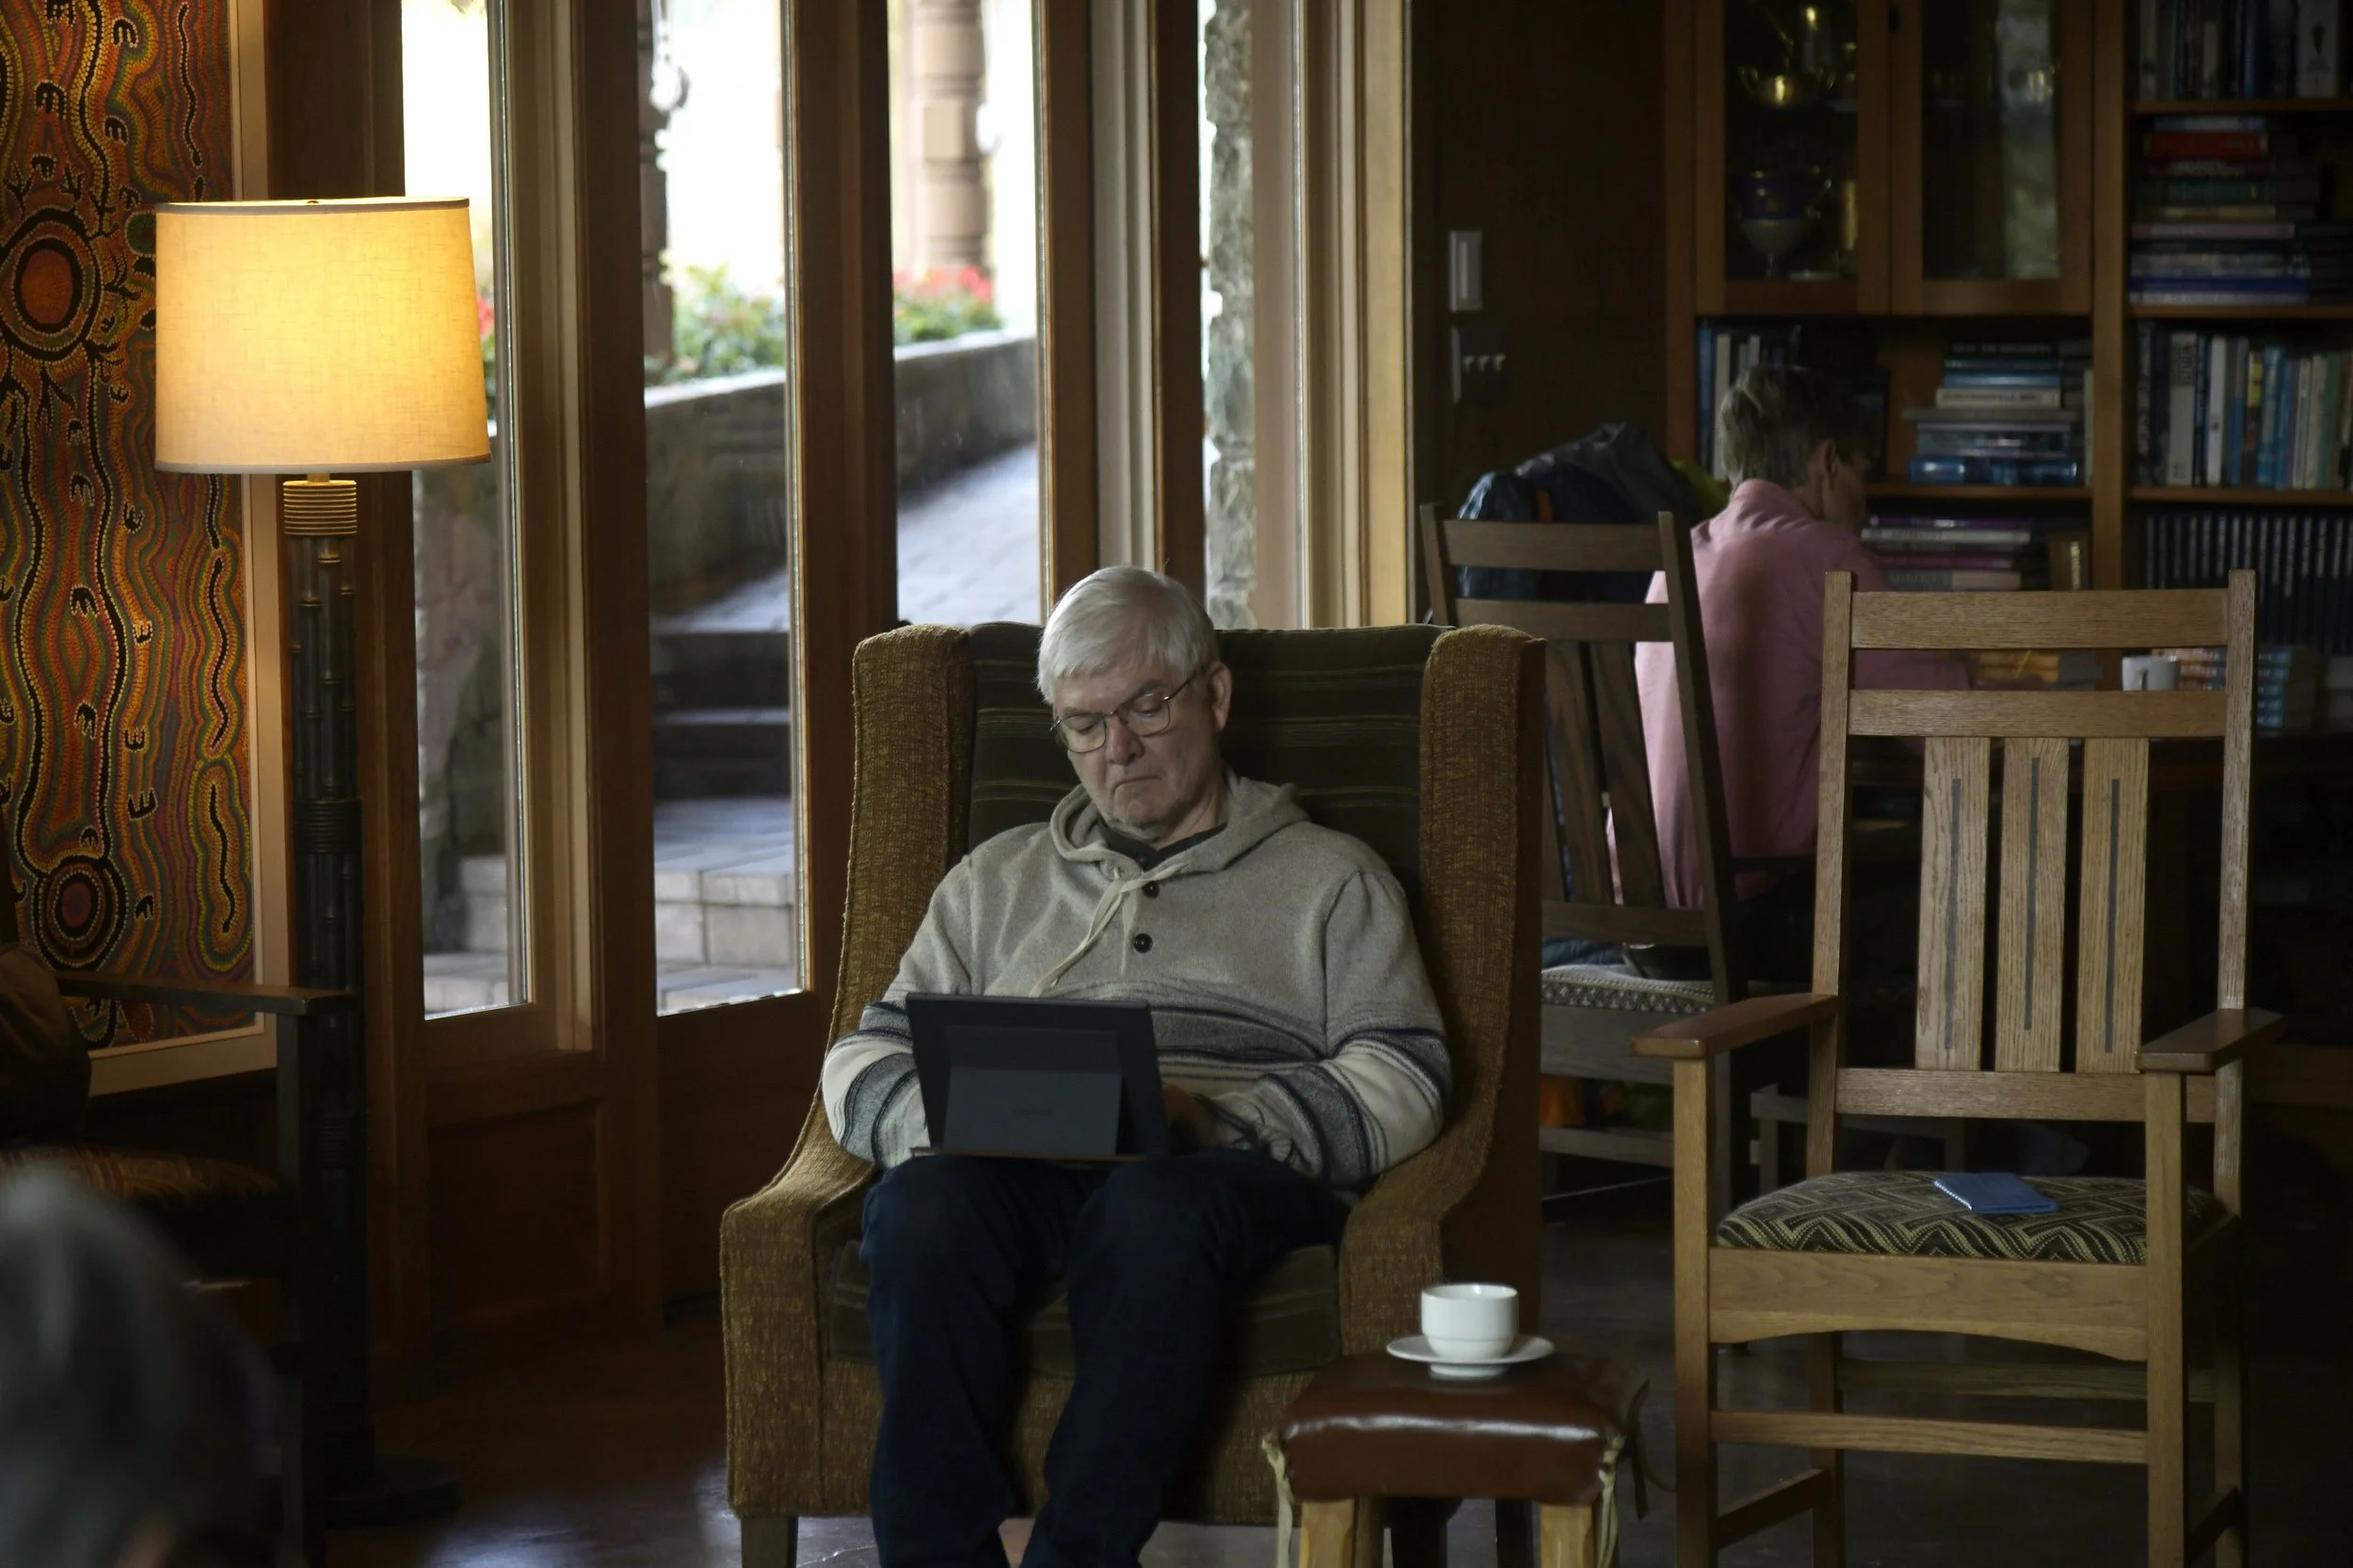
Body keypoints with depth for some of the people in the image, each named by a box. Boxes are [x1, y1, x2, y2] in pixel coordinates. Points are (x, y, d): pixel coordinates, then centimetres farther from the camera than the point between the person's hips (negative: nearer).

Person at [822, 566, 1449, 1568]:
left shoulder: (1329, 879, 23)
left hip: (1224, 1175, -2)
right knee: (924, 1205, -35)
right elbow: (863, 1063, 23)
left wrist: (1214, 1118, -10)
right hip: (1016, 1181, 2)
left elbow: (1401, 1082, 7)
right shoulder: (993, 882, 32)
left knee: (1159, 1202, -40)